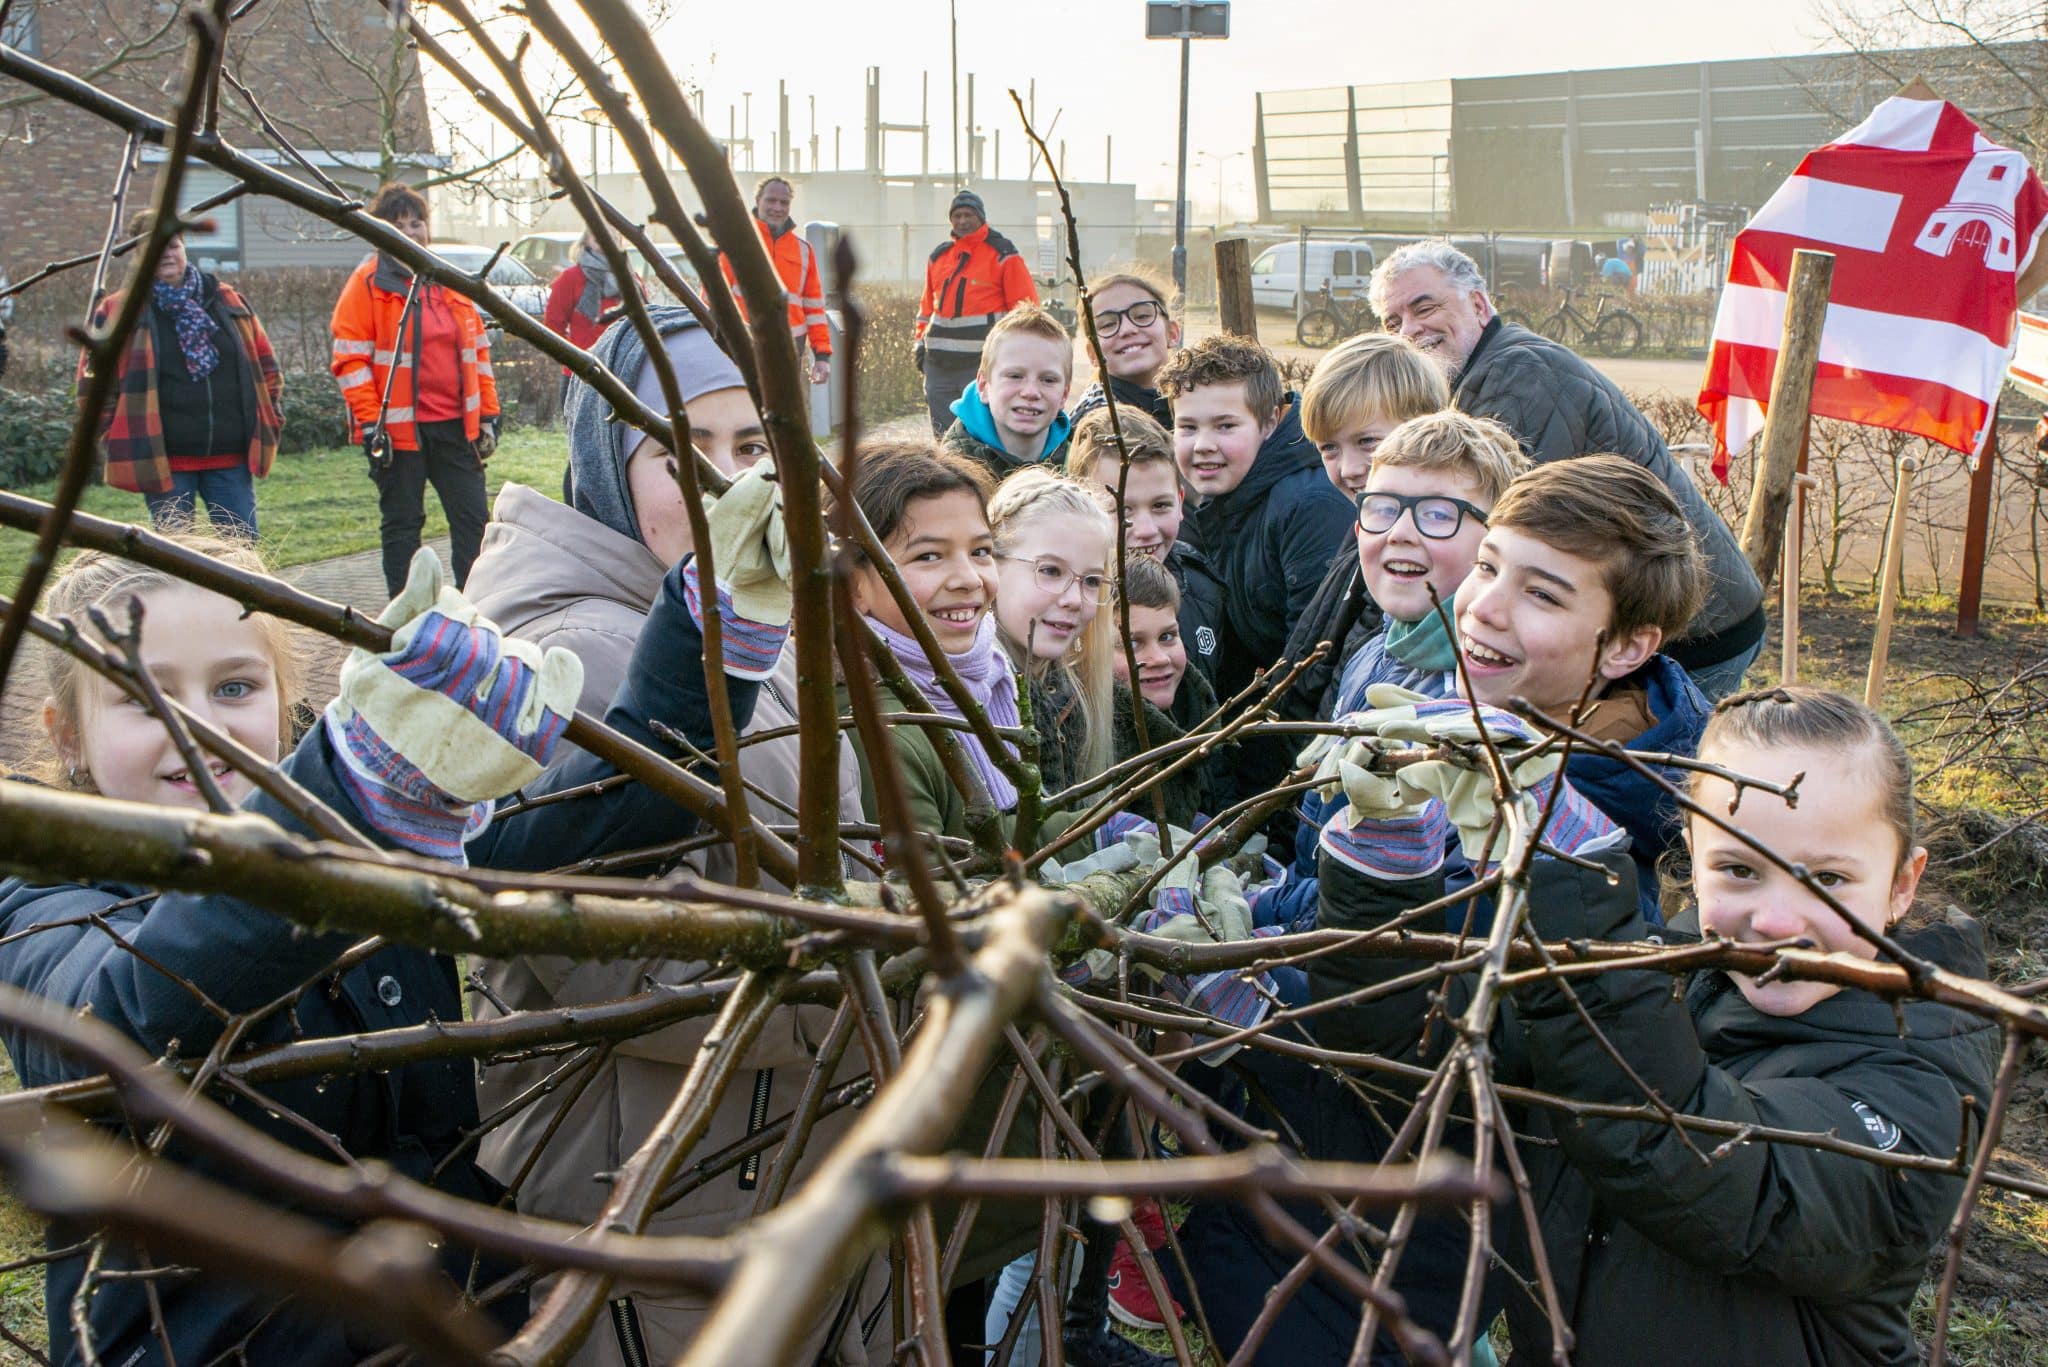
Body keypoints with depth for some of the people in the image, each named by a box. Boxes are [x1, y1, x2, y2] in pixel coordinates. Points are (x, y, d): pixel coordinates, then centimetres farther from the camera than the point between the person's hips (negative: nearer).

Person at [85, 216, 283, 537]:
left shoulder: (229, 301, 10)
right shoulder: (118, 312, 1)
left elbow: (266, 365, 17)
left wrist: (271, 423, 10)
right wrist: (115, 441, -2)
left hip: (230, 457, 3)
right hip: (162, 464, -2)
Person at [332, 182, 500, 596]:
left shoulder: (451, 282, 13)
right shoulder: (368, 283, -3)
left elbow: (478, 351, 16)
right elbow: (351, 360, -7)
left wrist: (487, 415, 11)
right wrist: (370, 424, -14)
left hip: (456, 425, 5)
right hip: (397, 429, -4)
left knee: (474, 518, 5)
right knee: (402, 524, 4)